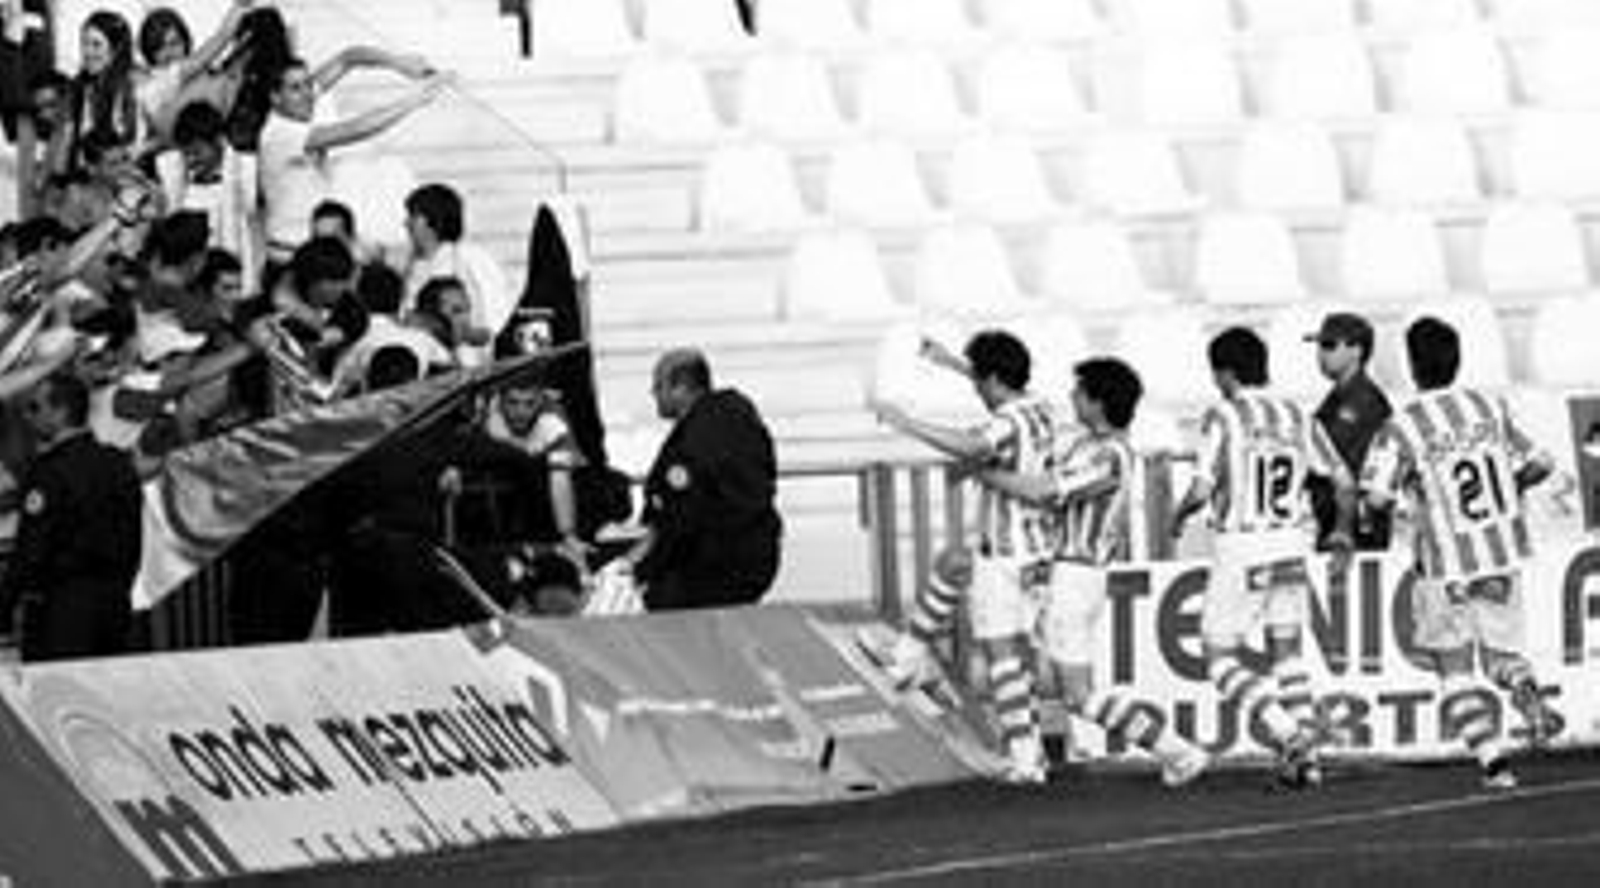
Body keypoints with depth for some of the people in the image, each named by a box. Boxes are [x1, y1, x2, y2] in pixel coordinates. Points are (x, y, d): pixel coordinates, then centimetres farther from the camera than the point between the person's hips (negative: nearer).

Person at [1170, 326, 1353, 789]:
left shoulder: (1223, 416, -10)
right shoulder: (1296, 416, 6)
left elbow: (1203, 488, -18)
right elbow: (1343, 481, 6)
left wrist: (1179, 515, 4)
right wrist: (1342, 530, 24)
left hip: (1242, 547, -5)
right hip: (1293, 542, 5)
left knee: (1221, 660, 3)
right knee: (1286, 651, 18)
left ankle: (1289, 733, -15)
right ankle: (1306, 755, 12)